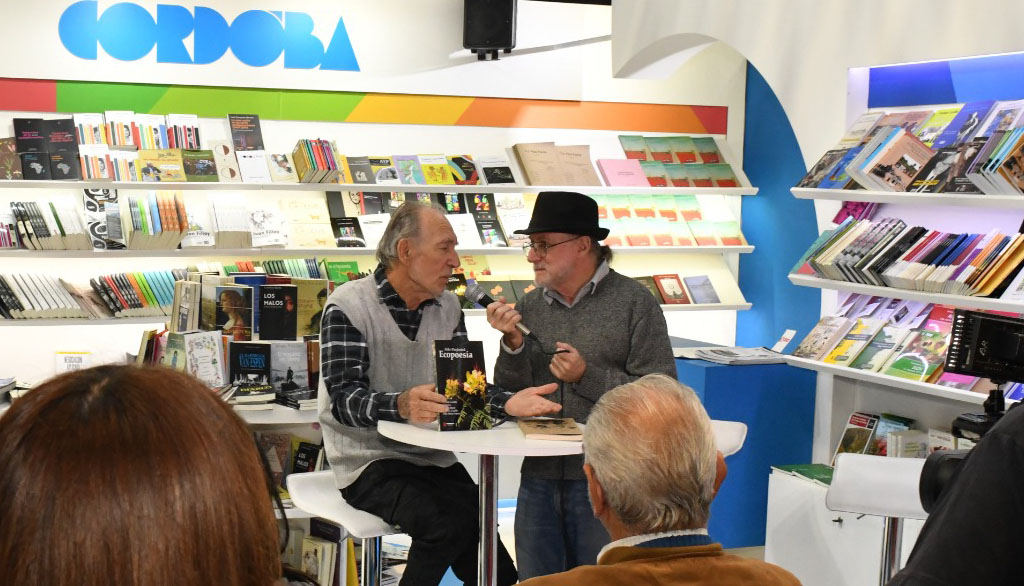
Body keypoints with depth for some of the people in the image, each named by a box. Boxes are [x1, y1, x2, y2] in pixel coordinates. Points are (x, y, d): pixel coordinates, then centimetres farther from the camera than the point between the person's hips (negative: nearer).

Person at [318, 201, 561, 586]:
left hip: (436, 460, 5)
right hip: (370, 461, -5)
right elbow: (344, 398, -20)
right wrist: (400, 406, -39)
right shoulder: (349, 306, -10)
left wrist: (507, 403, -16)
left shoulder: (448, 308, 10)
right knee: (447, 523, -30)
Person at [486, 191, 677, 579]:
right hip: (540, 477, 5)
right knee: (536, 579, 12)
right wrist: (513, 344, -9)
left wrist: (587, 376, -17)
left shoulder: (634, 303, -6)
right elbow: (511, 395, 7)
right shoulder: (529, 307, 8)